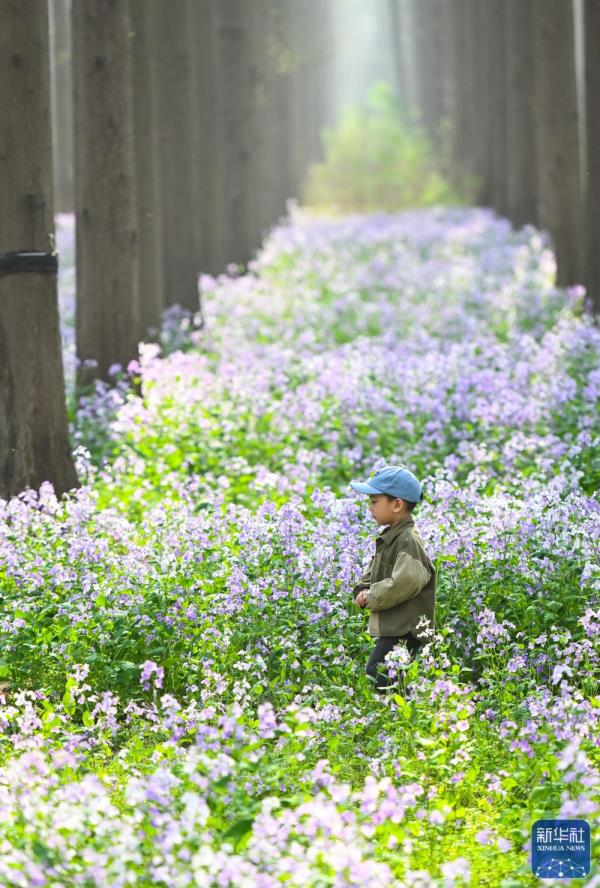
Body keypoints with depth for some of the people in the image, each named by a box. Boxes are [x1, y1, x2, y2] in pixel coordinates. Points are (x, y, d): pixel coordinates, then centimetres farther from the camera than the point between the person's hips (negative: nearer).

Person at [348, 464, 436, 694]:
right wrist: (362, 591, 4)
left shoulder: (409, 541, -17)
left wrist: (372, 597, -17)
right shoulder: (389, 538, 16)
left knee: (376, 676, -19)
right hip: (389, 628, 10)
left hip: (403, 631, -10)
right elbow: (372, 572, 26)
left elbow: (404, 582, -30)